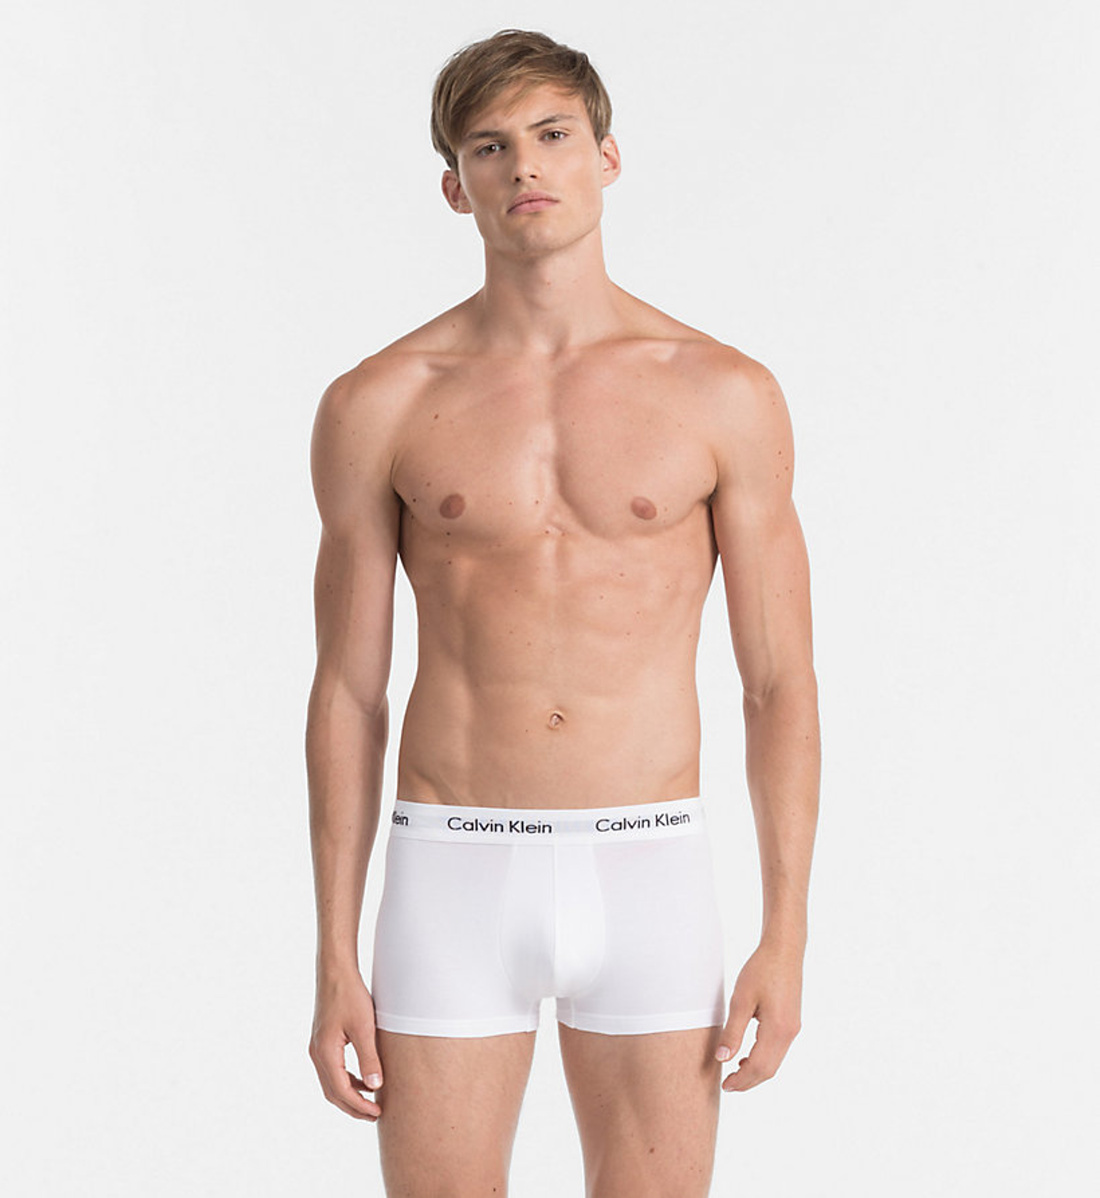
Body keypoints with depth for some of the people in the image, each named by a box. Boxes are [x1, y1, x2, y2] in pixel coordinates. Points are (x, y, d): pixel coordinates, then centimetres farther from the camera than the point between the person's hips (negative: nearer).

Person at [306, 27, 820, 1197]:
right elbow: (346, 693, 4)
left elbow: (781, 680, 3)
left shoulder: (724, 395, 0)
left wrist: (786, 934, -3)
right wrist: (335, 961, 1)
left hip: (648, 876, 0)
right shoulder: (377, 406, 1)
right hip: (452, 878, 0)